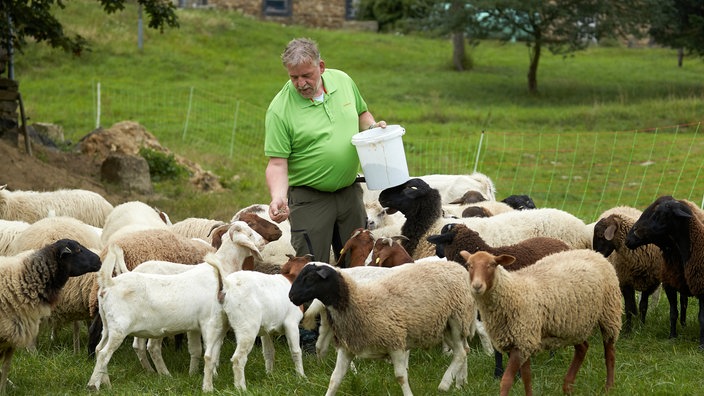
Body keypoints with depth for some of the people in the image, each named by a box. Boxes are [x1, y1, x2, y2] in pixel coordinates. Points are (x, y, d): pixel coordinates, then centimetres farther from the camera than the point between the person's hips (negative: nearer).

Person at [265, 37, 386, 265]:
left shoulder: (342, 80, 1)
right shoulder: (279, 109, -15)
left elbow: (361, 114, 19)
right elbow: (277, 163, -15)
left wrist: (373, 127, -2)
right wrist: (278, 197, -31)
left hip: (350, 193, 5)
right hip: (309, 199, -5)